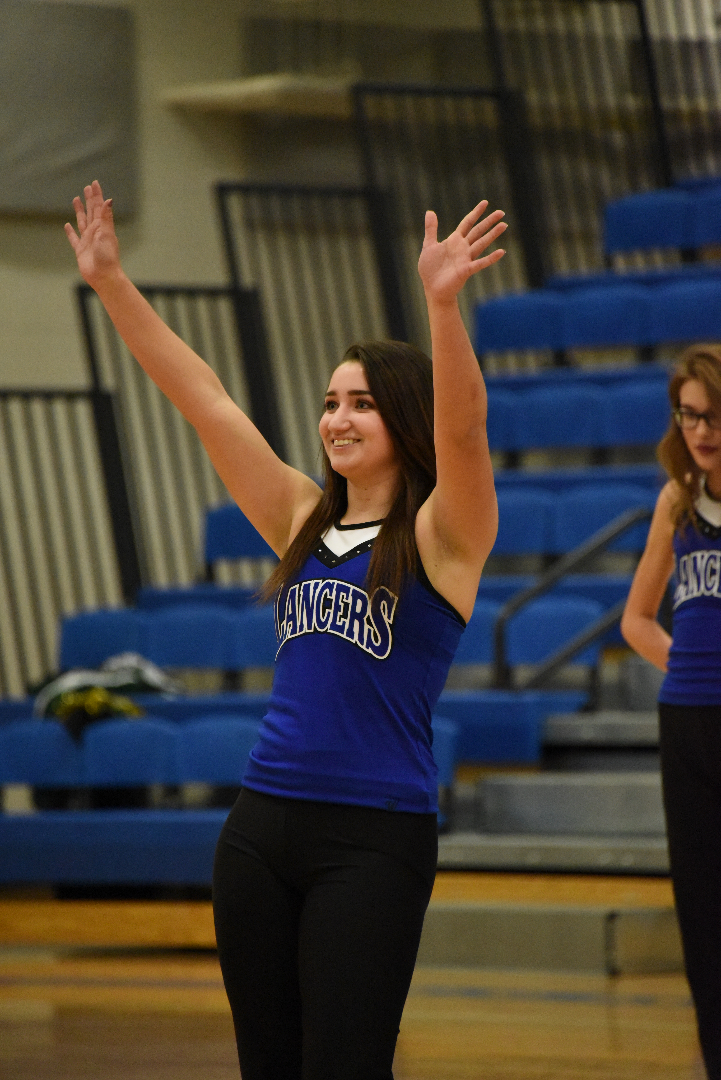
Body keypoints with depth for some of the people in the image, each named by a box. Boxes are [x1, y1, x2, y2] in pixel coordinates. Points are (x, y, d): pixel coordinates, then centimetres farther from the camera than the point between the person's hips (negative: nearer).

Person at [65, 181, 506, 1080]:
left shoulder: (442, 533, -2)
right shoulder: (302, 521, 13)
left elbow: (460, 426, -21)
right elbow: (200, 397, 10)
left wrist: (441, 303, -36)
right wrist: (110, 284, 5)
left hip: (373, 838, -6)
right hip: (263, 827, 6)